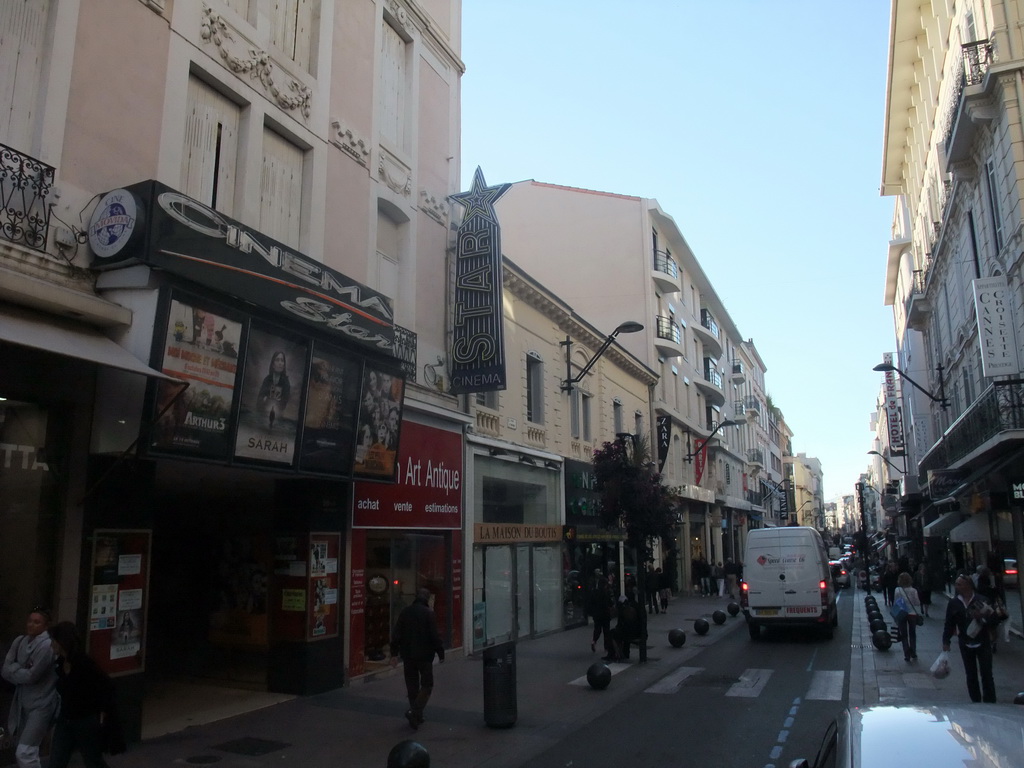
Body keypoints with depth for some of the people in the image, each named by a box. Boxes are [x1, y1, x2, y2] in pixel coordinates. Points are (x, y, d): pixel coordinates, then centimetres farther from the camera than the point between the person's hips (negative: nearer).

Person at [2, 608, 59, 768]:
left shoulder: (47, 646, -20)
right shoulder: (19, 641, 2)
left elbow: (31, 676, -20)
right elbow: (5, 670, -1)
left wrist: (14, 669, -5)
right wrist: (22, 671, -17)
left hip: (41, 704, -8)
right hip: (22, 702, 8)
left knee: (25, 752, -9)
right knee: (21, 750, 22)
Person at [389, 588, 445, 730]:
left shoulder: (405, 612, 4)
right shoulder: (428, 613, -11)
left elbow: (396, 634, 4)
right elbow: (435, 636, -12)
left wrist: (394, 653, 8)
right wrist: (441, 654, -2)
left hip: (408, 655, 5)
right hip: (424, 655, -5)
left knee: (412, 686, 14)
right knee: (427, 685, 5)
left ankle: (417, 717, 18)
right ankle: (414, 712, -12)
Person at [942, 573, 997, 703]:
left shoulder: (981, 601, -9)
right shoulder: (953, 603, -1)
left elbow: (992, 619, -6)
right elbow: (949, 624, 2)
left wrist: (982, 617, -25)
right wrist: (946, 641, -2)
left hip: (983, 643, -2)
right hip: (966, 645, 3)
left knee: (986, 674, 2)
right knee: (971, 675, 11)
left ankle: (990, 702, 12)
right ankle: (975, 701, 22)